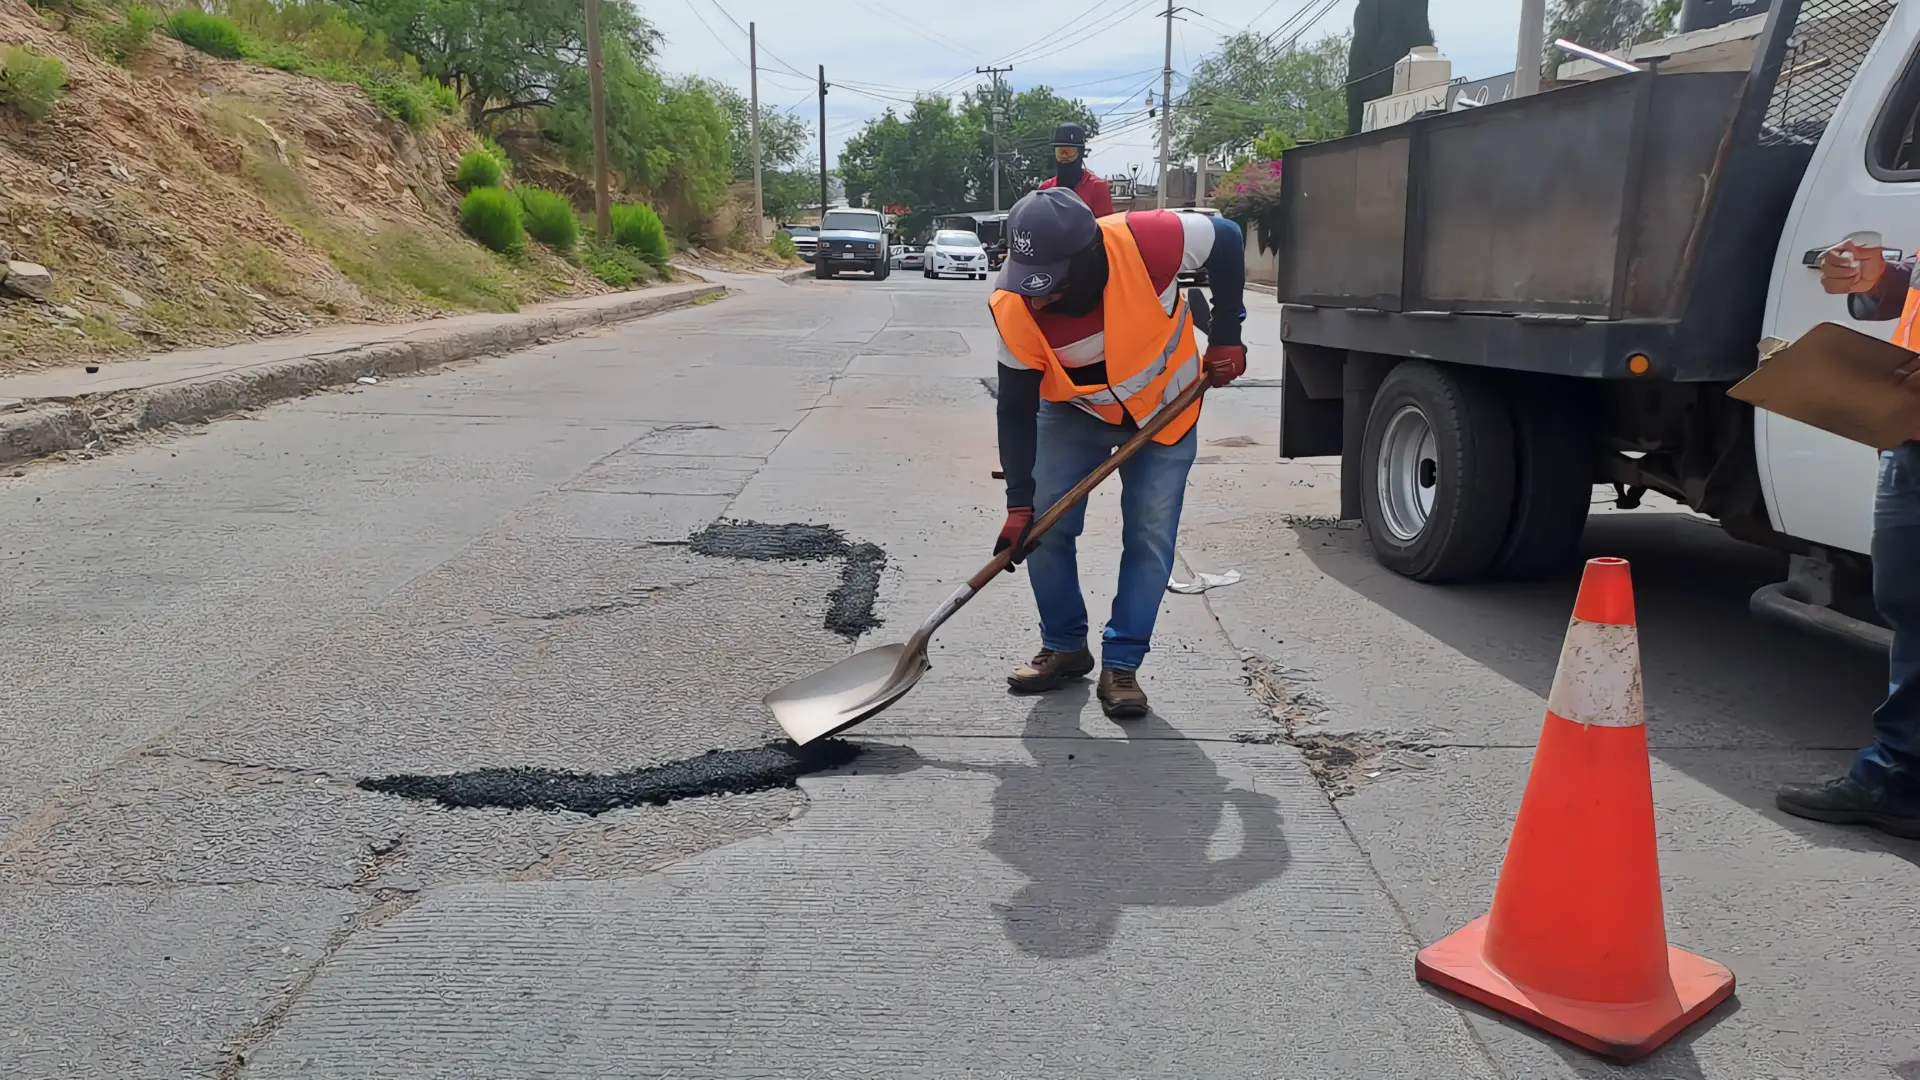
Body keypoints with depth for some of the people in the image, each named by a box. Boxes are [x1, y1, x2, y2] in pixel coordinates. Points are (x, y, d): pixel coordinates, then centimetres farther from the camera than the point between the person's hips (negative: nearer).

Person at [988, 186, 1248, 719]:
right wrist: (1019, 501, -22)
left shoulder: (1146, 240, -36)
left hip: (1165, 409, -1)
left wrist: (1226, 335, -13)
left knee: (1150, 538, -4)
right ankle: (1064, 647, 15)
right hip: (1072, 412, 2)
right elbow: (1016, 410, -18)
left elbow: (1227, 240, -15)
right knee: (1045, 528, -4)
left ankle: (1121, 665, 8)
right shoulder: (1013, 307, -28)